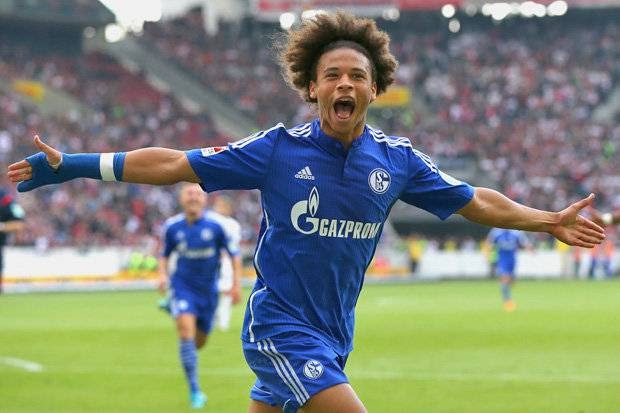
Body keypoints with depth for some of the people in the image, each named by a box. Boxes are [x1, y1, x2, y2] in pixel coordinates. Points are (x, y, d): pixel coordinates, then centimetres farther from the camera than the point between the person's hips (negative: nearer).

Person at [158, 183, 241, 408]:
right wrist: (162, 275, -6)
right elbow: (165, 255, 12)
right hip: (182, 286, -1)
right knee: (186, 332, -20)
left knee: (199, 341, 10)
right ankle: (194, 390, -14)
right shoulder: (172, 226, -4)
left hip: (208, 289, 1)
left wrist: (236, 284, -1)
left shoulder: (215, 225, -11)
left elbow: (234, 252, 0)